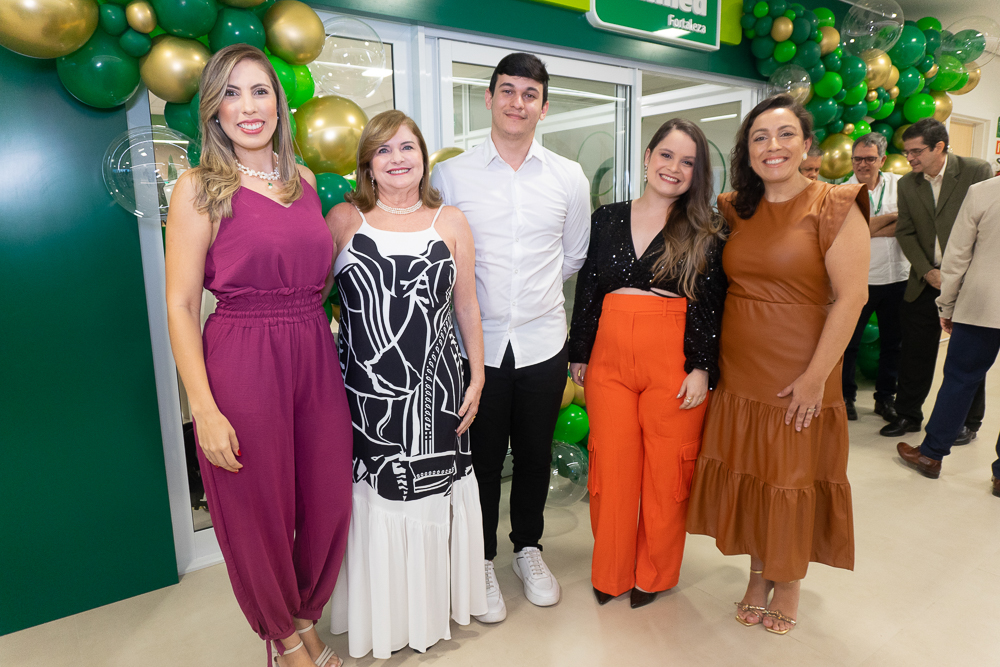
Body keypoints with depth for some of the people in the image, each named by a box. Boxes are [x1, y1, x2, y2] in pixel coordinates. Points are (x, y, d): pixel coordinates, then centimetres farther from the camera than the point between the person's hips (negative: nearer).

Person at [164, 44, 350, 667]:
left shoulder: (304, 179, 9)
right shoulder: (200, 189, -6)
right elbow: (180, 307, -8)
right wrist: (204, 408, -14)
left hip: (316, 358, 5)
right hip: (242, 364, -5)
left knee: (328, 503, 13)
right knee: (260, 513, 11)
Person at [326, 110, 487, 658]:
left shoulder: (451, 222, 5)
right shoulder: (343, 219, 2)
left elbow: (467, 306, 7)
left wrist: (476, 377, 5)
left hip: (434, 388, 1)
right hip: (367, 390, -1)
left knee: (432, 494, 12)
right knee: (375, 497, 9)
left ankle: (435, 604, 37)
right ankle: (382, 618, 33)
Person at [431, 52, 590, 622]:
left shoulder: (570, 178, 4)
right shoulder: (451, 175, -2)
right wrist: (476, 299, 5)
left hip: (543, 341, 2)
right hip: (476, 342, -1)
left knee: (535, 452, 15)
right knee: (481, 457, 10)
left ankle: (529, 546, 39)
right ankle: (482, 561, 32)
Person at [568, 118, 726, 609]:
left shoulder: (705, 232, 3)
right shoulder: (606, 219, 9)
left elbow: (711, 305, -1)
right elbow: (587, 291, 11)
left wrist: (701, 368, -9)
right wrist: (578, 354, 10)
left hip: (674, 360, -2)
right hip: (610, 355, 2)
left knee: (666, 470, 7)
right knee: (611, 465, 7)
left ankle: (654, 575, 30)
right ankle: (611, 572, 28)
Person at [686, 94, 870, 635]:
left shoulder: (834, 207, -9)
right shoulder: (737, 210, 5)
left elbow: (851, 296, -13)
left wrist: (816, 376, -16)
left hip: (797, 377, -4)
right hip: (737, 372, 4)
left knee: (793, 478, 10)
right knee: (747, 474, 13)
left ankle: (789, 581, 34)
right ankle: (758, 574, 35)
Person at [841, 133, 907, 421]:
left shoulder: (899, 184, 5)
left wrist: (872, 230, -16)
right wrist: (893, 216, -6)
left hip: (897, 277, 3)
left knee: (892, 341, 12)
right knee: (848, 341, 3)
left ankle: (886, 397, 26)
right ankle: (845, 395, 19)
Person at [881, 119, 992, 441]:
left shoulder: (977, 171, -7)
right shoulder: (907, 184, 4)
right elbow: (905, 233, 4)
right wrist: (927, 272, -7)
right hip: (925, 281, 3)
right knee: (915, 352, 7)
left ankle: (969, 421, 23)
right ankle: (907, 415, 21)